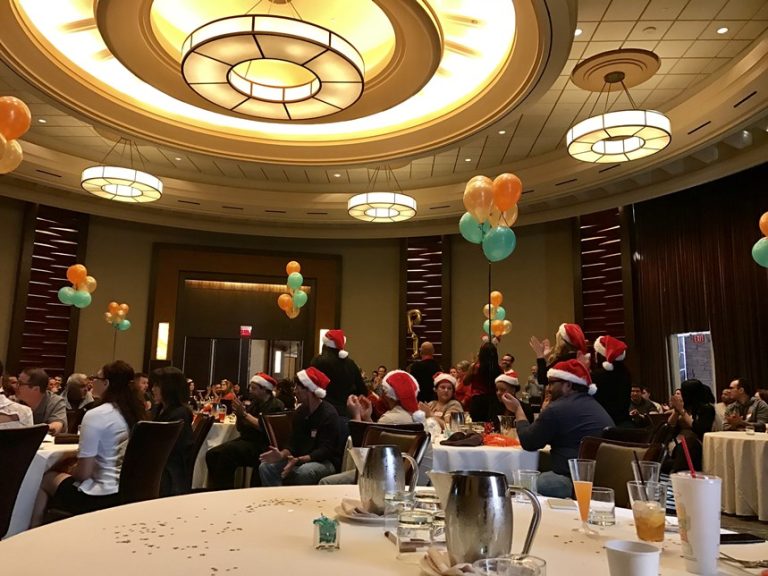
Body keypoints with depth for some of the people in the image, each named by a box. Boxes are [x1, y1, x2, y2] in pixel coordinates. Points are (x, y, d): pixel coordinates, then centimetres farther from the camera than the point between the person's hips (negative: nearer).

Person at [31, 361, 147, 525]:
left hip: (101, 497, -7)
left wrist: (68, 472, 8)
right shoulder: (137, 414, 4)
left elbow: (83, 473, -14)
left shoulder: (95, 415, -16)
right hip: (129, 493, 7)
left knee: (44, 479, 16)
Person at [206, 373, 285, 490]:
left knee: (227, 451, -28)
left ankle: (224, 488, -17)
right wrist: (238, 415, -1)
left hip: (262, 446, -8)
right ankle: (216, 490, -4)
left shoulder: (275, 406, -6)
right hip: (246, 441, 8)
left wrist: (245, 414, -15)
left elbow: (264, 427, -21)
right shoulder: (254, 404, 19)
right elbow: (241, 428, 19)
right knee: (211, 455, -9)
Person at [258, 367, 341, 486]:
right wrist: (282, 455, -16)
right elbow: (294, 443, 6)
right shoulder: (301, 411, 7)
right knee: (266, 467, -10)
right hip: (302, 459, 7)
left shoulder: (329, 414, -17)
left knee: (303, 472, -38)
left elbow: (325, 450, -22)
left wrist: (299, 460, -35)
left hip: (327, 461, -7)